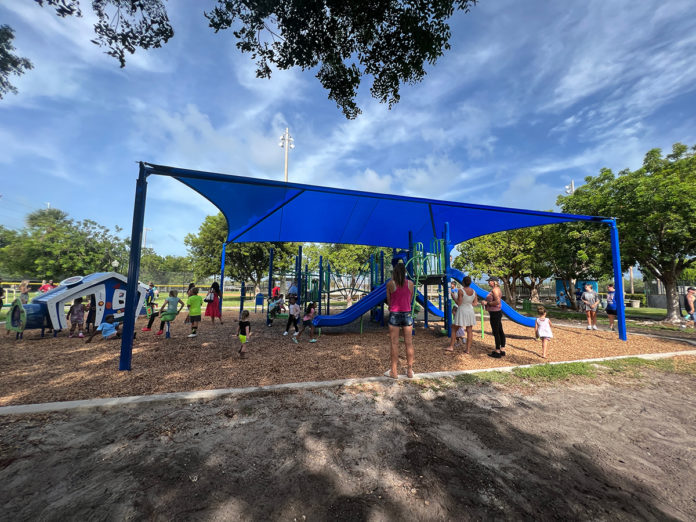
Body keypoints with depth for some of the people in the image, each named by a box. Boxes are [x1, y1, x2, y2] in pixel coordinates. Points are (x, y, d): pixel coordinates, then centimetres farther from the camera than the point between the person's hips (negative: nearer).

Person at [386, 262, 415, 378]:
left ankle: (394, 371, 12)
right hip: (407, 314, 2)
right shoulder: (410, 284, 1)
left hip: (394, 315, -2)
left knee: (394, 343, 5)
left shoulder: (390, 284, -6)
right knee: (409, 343, 11)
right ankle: (410, 370, 20)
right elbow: (410, 300, 10)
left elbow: (389, 301, 3)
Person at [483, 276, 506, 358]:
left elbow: (497, 301, -28)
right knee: (500, 331, 14)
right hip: (498, 312, 11)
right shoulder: (497, 289, 14)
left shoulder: (494, 290, -18)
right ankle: (502, 350, 23)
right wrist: (487, 304, 16)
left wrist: (487, 303, -18)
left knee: (496, 332, -4)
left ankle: (497, 352, 2)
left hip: (495, 313, -11)